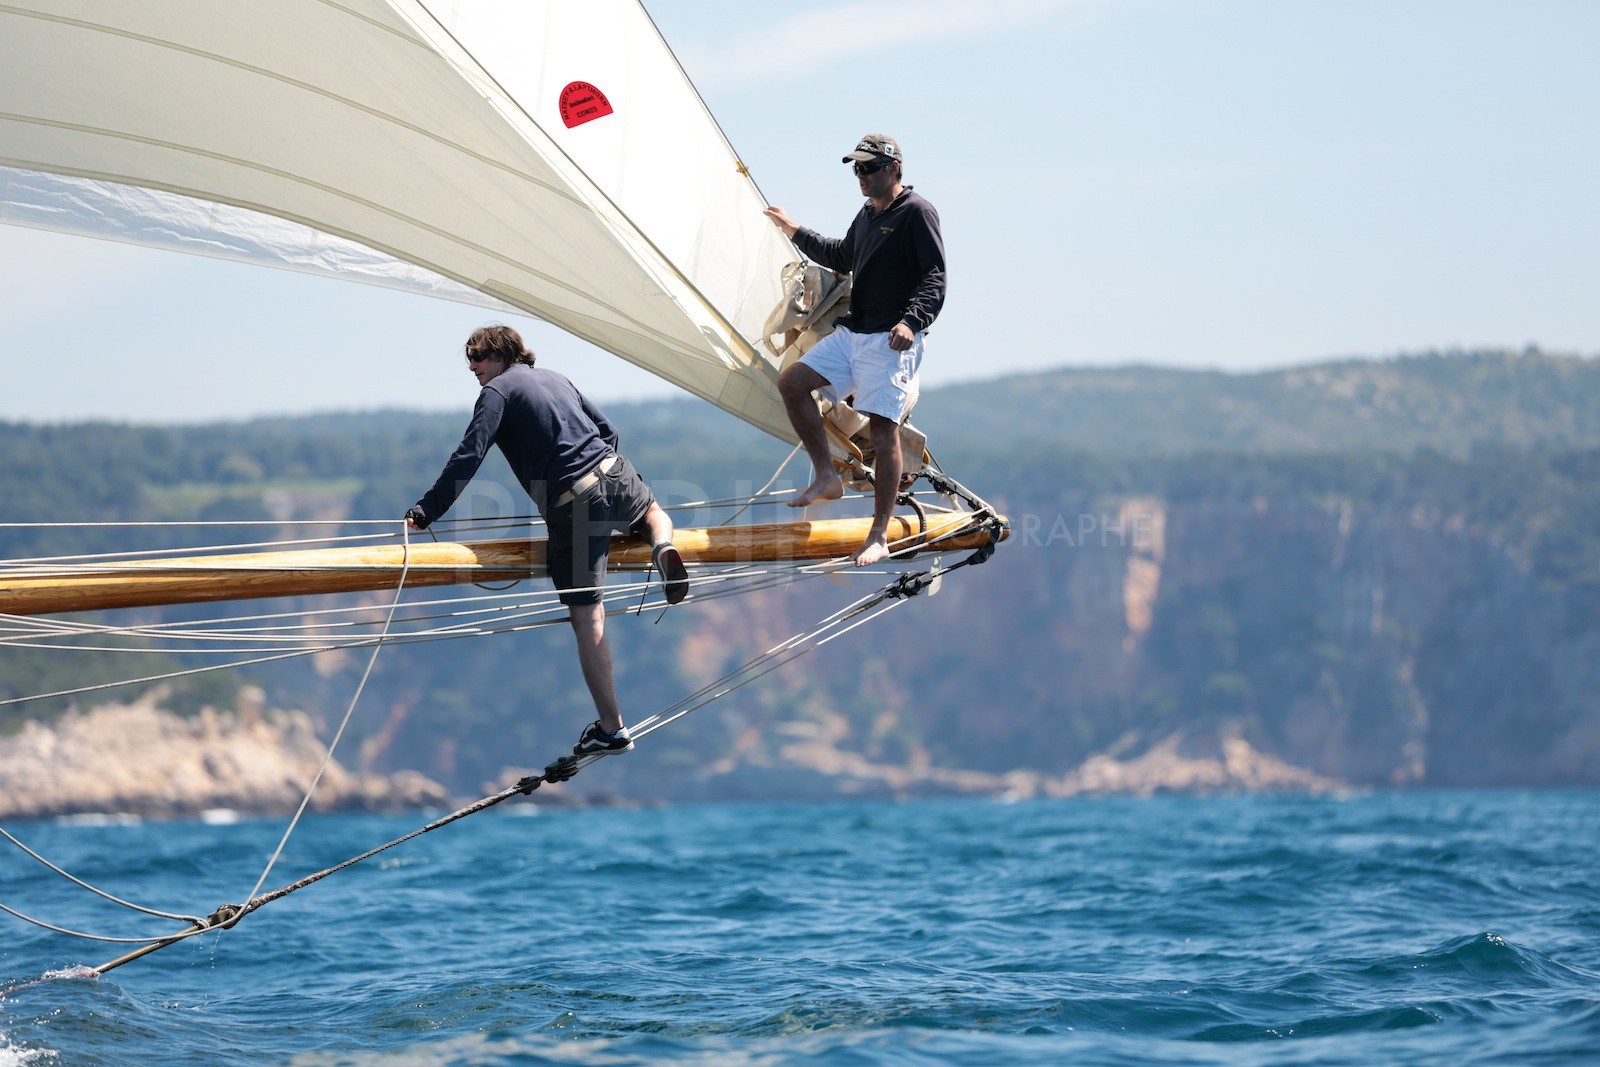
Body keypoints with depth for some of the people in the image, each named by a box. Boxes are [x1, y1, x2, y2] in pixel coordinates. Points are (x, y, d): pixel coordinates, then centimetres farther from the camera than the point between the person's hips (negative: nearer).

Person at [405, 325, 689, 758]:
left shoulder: (497, 391, 0)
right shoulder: (554, 378, 21)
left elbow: (468, 456, -10)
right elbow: (607, 430, 24)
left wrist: (426, 510, -8)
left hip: (569, 503, -6)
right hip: (614, 472, 6)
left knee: (586, 616, -3)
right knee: (654, 512, 40)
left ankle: (611, 728, -2)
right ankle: (663, 548, 2)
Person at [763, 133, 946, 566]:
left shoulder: (917, 213, -8)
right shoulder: (866, 215, 18)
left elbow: (934, 279, -16)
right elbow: (842, 257, 38)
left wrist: (911, 321, -31)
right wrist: (795, 232, 44)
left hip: (890, 341, -9)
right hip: (850, 334, 9)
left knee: (882, 429, -12)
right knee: (791, 382, 1)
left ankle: (879, 537, -10)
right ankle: (827, 478, 6)